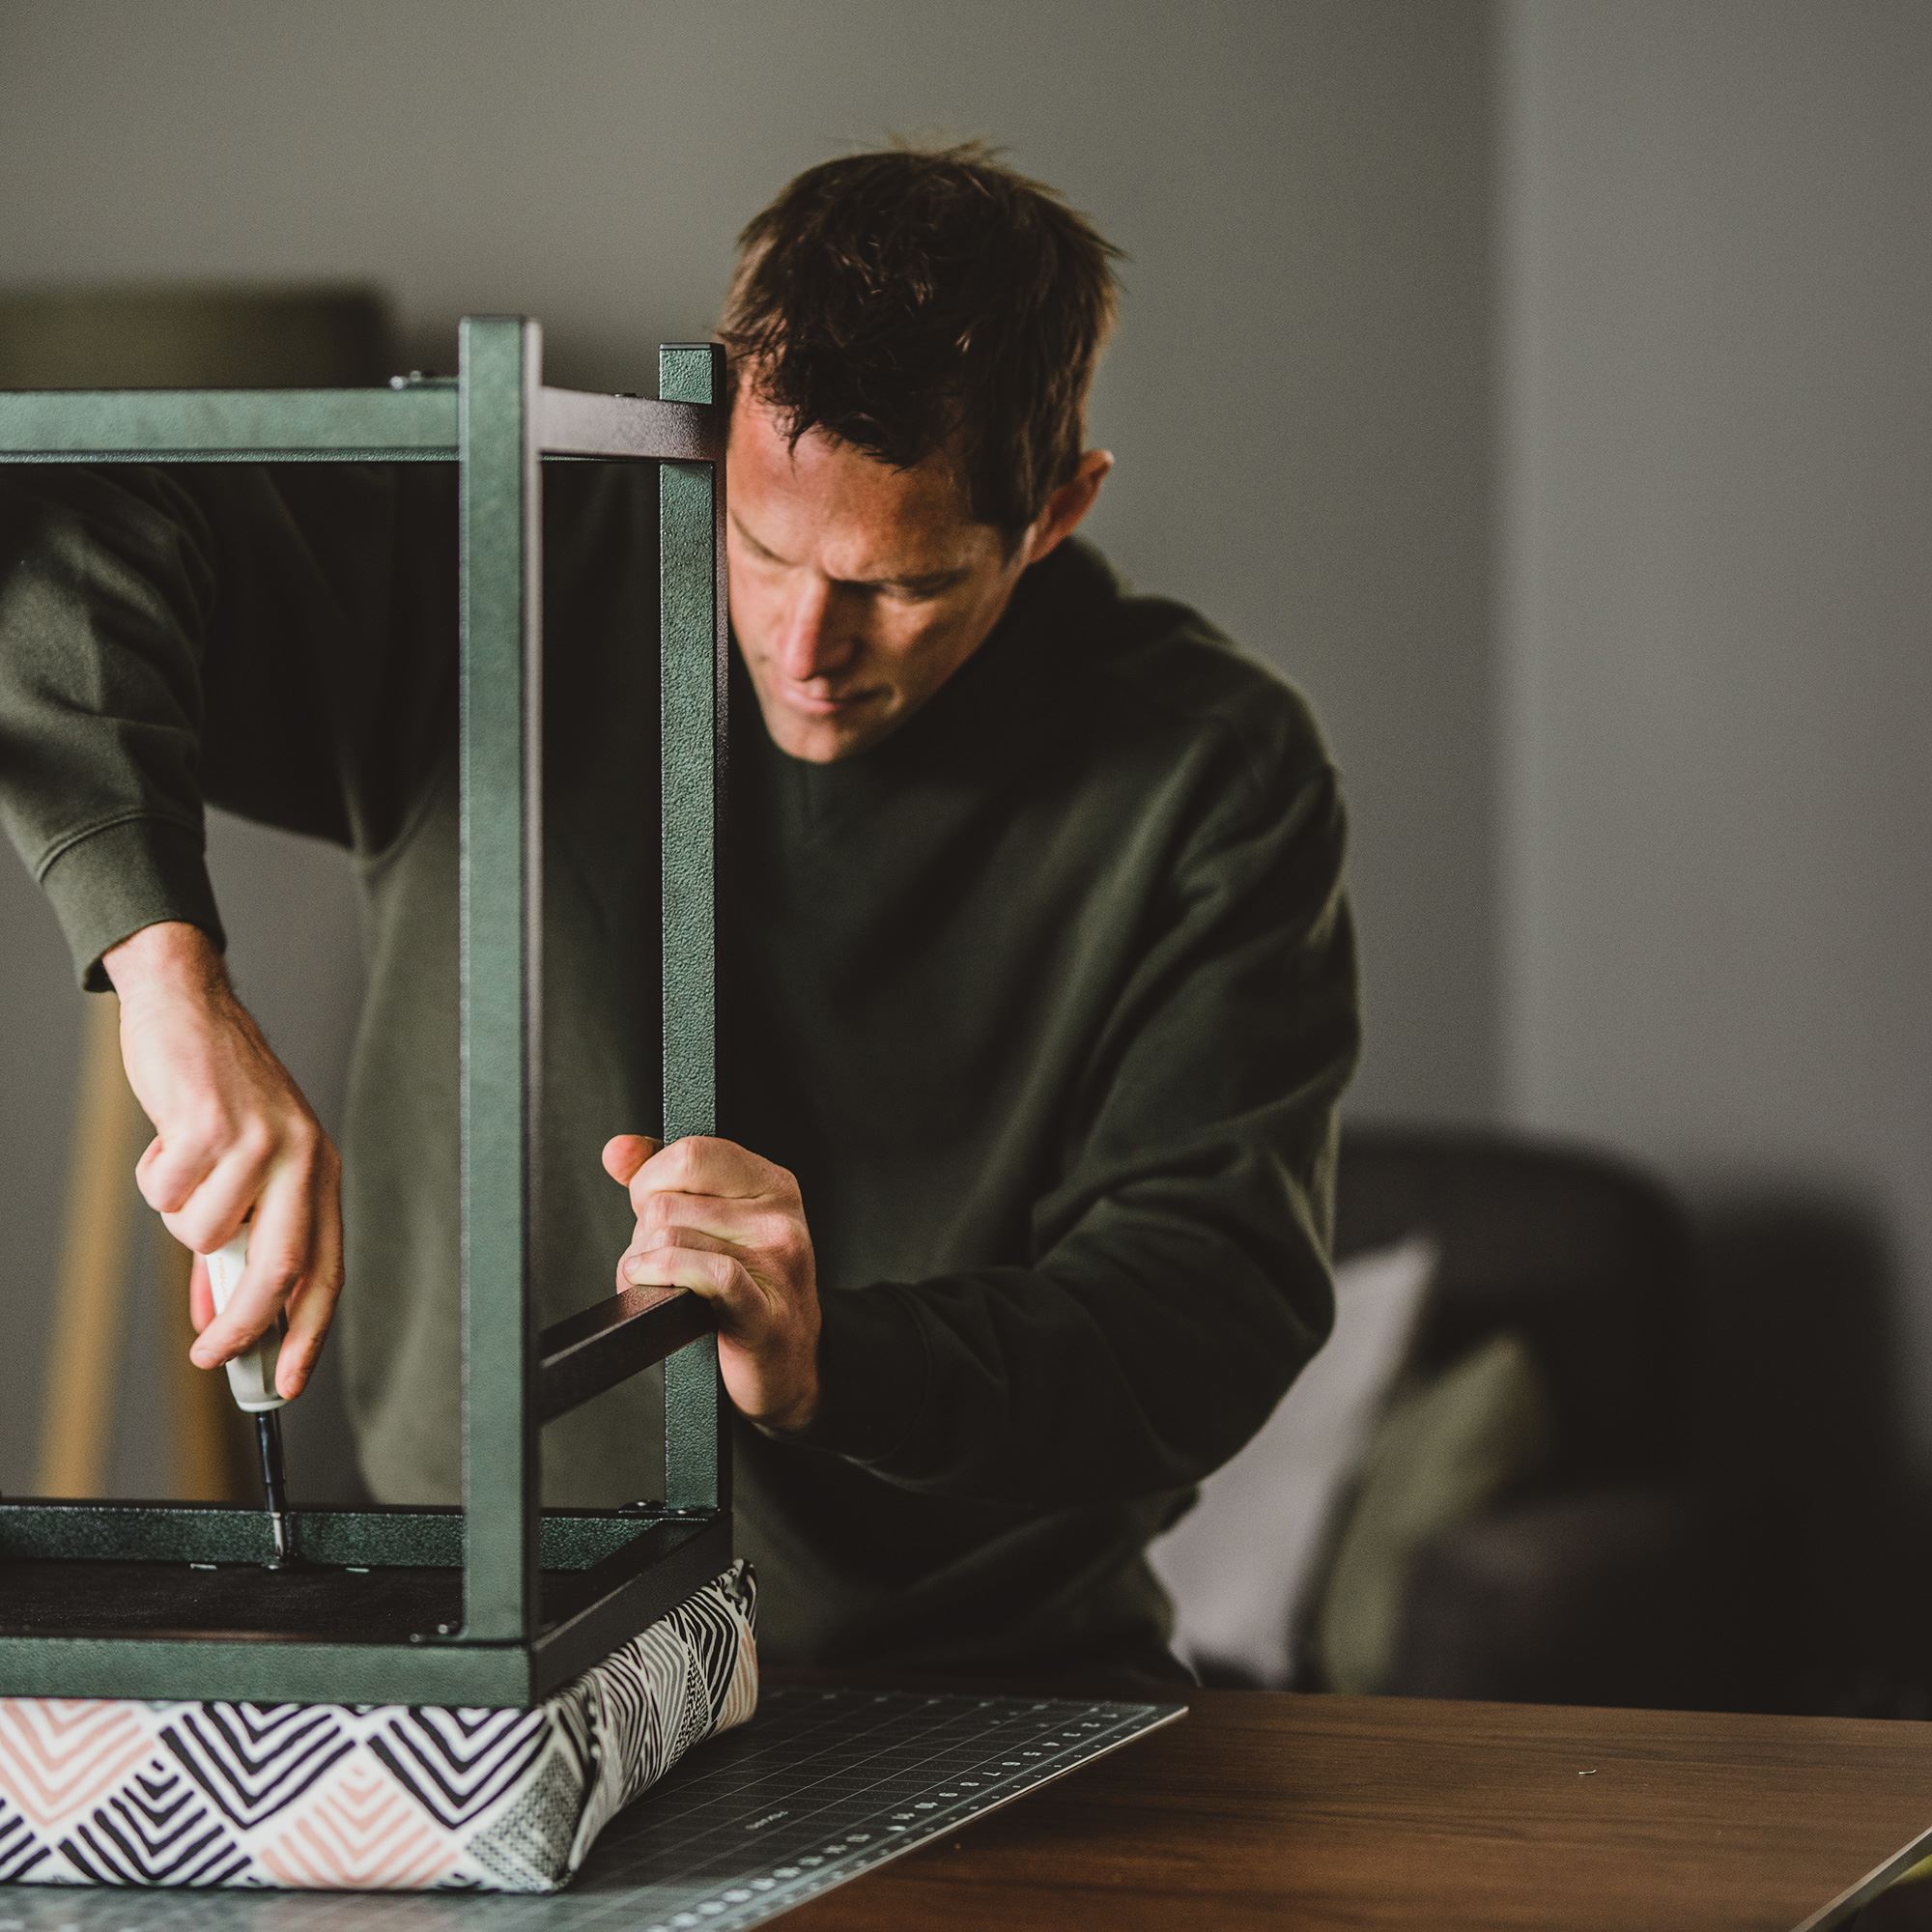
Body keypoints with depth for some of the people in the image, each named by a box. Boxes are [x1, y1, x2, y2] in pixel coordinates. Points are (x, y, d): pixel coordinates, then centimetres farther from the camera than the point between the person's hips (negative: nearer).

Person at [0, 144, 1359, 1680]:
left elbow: (1217, 1311, -11)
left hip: (987, 1683, -1)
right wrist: (169, 965, -29)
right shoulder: (527, 569, -5)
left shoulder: (1214, 778, -6)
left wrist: (833, 1362, -30)